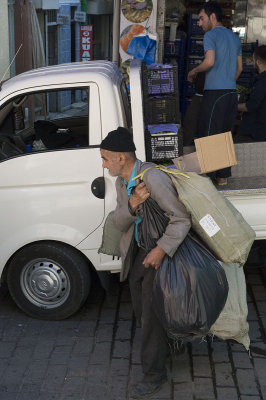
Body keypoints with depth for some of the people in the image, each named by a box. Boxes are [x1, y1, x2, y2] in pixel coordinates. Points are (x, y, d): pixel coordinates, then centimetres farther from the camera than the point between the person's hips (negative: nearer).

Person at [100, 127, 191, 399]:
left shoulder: (152, 177, -25)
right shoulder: (121, 183, 2)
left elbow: (181, 219, -26)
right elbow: (119, 223, -3)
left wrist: (160, 250, -34)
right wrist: (132, 205, -24)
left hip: (161, 253, -8)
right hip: (136, 252, 8)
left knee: (152, 312, -3)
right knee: (140, 308, 17)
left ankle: (154, 374, 13)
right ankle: (164, 347, 41)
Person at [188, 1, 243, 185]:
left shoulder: (211, 35, -6)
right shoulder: (235, 37, 18)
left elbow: (210, 61, -19)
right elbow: (239, 68, 19)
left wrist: (194, 71, -3)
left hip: (215, 92, -7)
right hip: (232, 92, 8)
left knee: (208, 135, -4)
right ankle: (223, 176, 12)